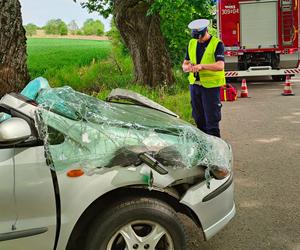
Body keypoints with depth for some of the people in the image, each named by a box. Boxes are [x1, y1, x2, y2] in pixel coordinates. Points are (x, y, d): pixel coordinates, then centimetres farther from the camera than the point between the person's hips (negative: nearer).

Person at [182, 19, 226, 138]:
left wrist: (202, 66, -31)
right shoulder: (192, 43, 11)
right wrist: (187, 67, -13)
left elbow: (220, 66, -18)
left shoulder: (217, 44, -7)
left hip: (211, 86, -6)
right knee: (199, 119, 13)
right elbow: (184, 64, 11)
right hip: (195, 85, 6)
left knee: (211, 120, -4)